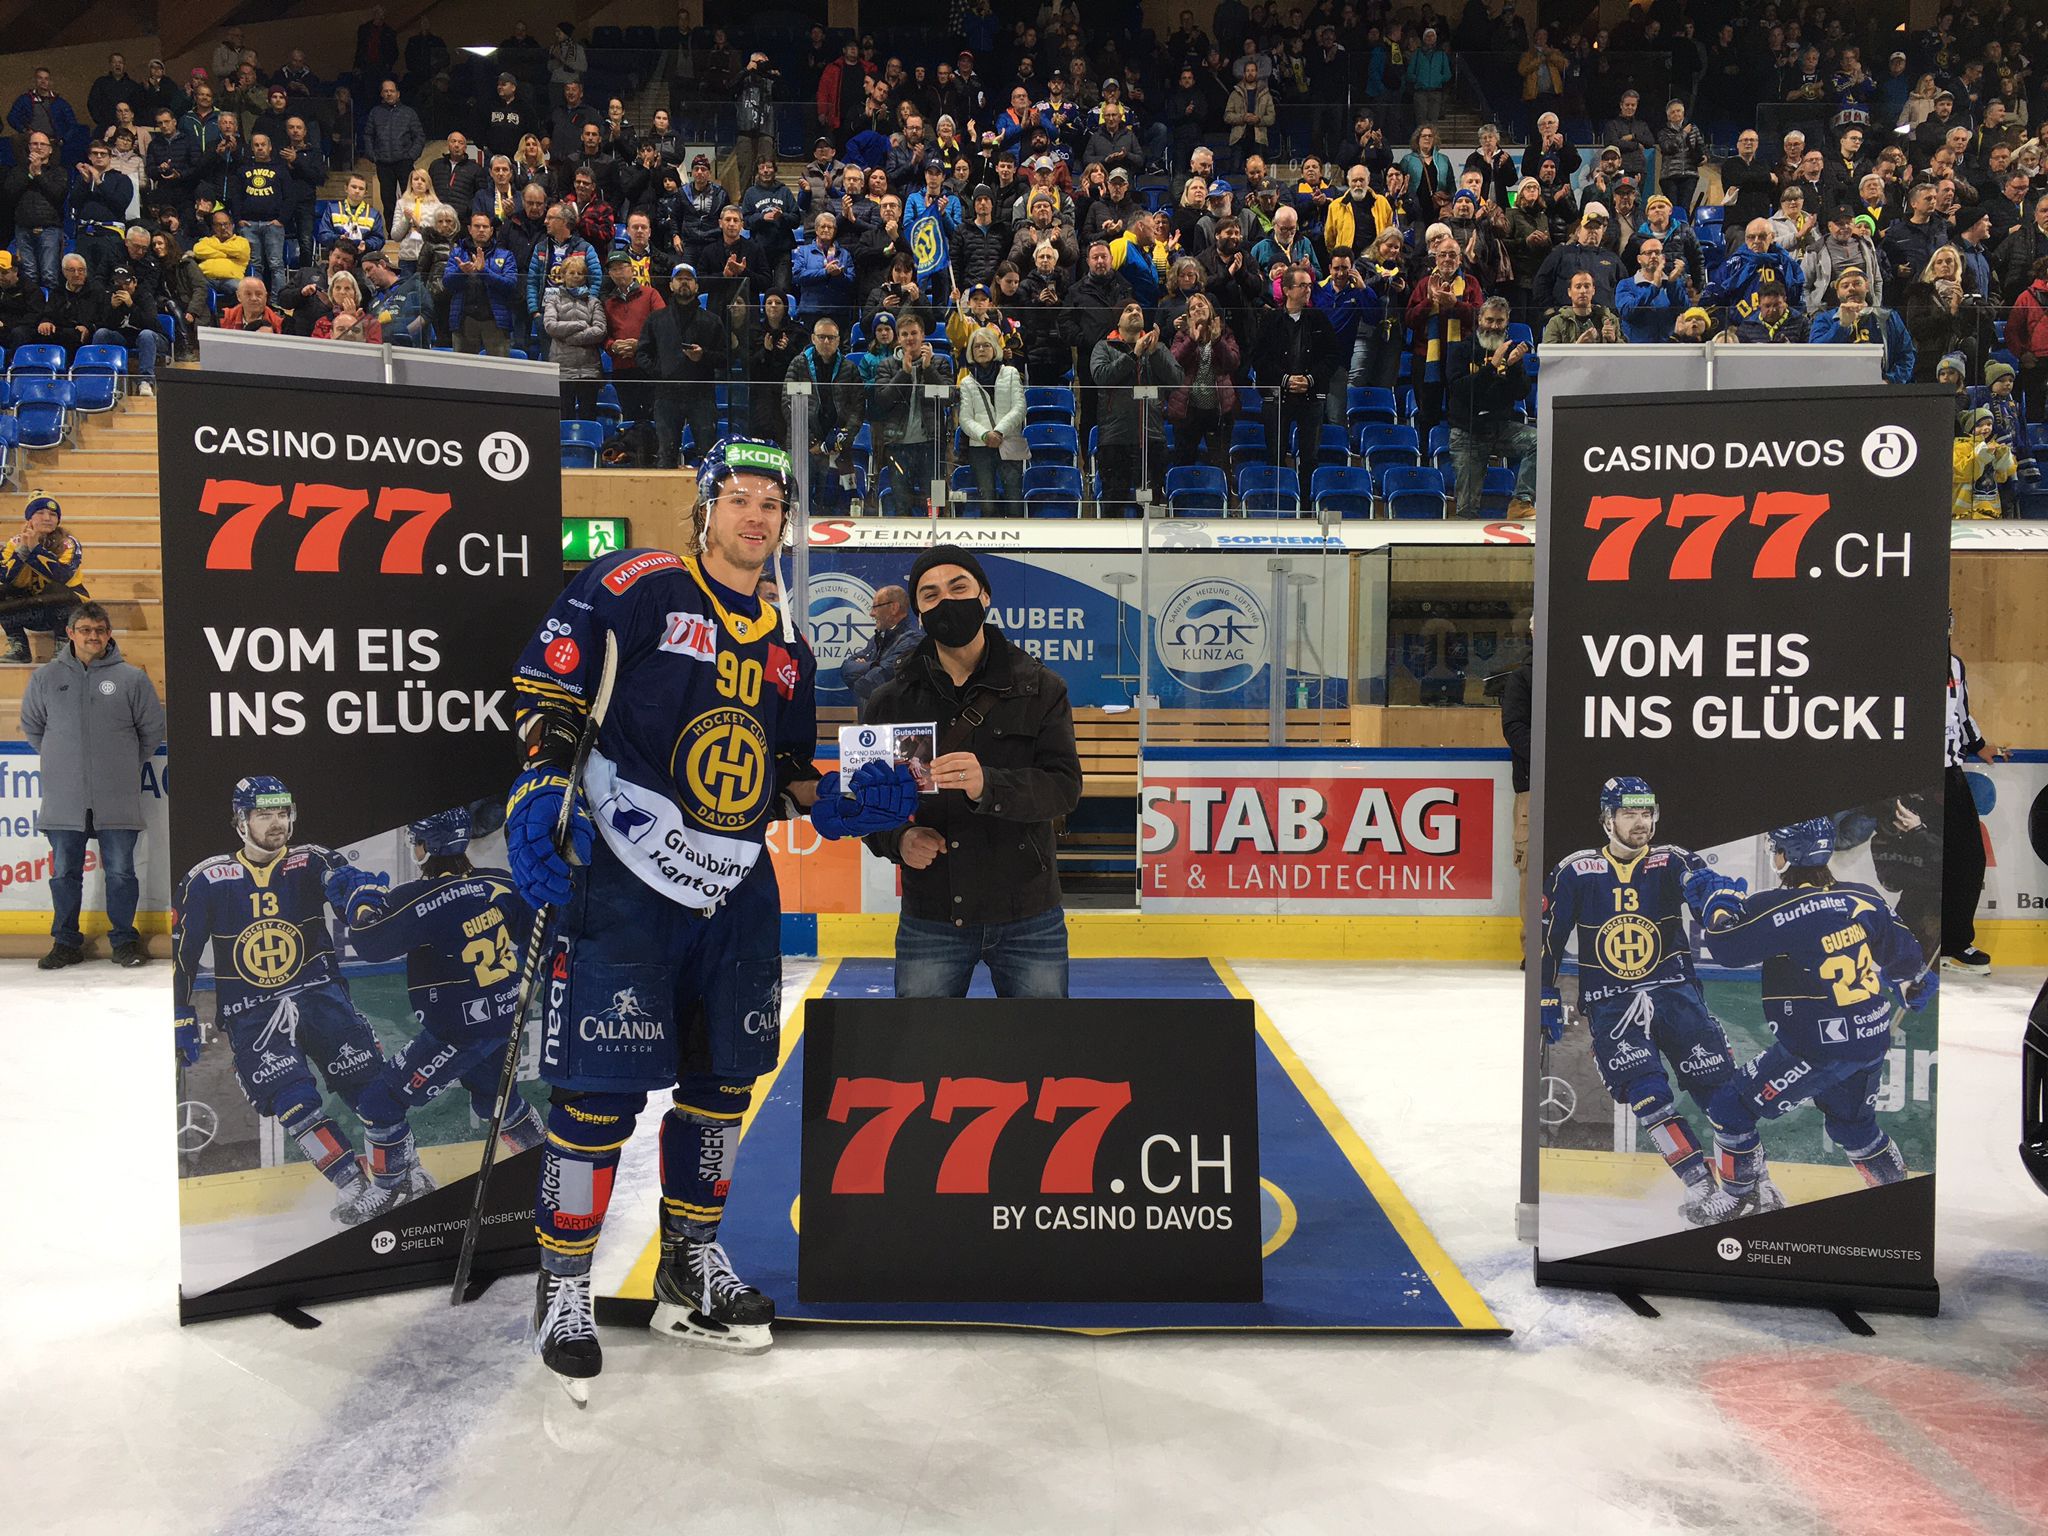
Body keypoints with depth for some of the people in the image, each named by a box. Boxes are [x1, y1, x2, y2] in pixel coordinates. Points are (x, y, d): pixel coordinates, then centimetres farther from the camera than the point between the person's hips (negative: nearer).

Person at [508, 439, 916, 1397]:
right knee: (602, 1088, -6)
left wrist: (853, 801, 2)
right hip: (622, 879, -7)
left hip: (736, 891, 7)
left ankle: (690, 1268, 32)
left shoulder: (787, 648, 15)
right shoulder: (635, 588, -6)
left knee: (722, 1080, 14)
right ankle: (562, 1290, 12)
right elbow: (546, 681, -9)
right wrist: (544, 786, -19)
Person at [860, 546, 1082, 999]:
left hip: (1028, 919, -1)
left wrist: (988, 785, -29)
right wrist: (898, 839, -14)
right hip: (929, 922, 1)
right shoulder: (891, 702, 6)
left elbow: (1065, 786, -10)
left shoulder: (1039, 687, 1)